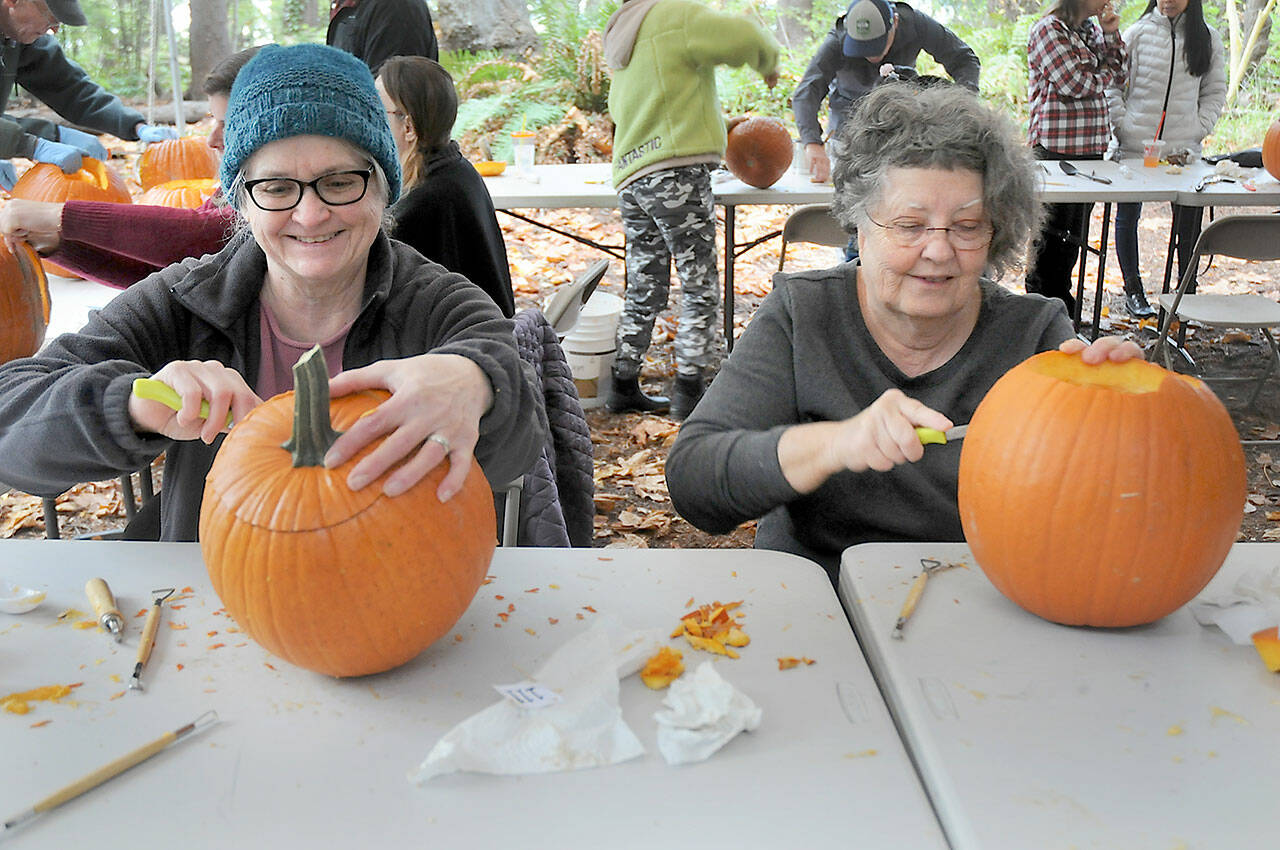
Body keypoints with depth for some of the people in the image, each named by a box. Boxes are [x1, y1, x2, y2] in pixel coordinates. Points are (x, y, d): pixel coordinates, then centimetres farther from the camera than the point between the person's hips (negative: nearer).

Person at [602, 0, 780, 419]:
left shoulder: (622, 41, 23)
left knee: (643, 292, 13)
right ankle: (688, 389, -4)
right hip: (677, 175, -8)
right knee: (702, 289, -2)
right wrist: (769, 62, 11)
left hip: (631, 180, 8)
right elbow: (745, 37, -11)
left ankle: (623, 387, 17)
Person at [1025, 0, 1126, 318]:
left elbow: (1118, 76, 12)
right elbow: (1076, 84, -15)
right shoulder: (1049, 29, -8)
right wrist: (1106, 71, 3)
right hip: (1057, 148, -8)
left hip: (1091, 147, 8)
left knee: (1074, 232, 11)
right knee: (1053, 233, -2)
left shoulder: (1091, 29, 17)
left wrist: (1111, 34, 2)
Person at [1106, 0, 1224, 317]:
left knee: (1189, 221, 0)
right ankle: (1133, 290, 18)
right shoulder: (1137, 33, 2)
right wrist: (1122, 125, -6)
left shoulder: (1209, 40, 8)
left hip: (1184, 148, 1)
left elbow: (1215, 91, 13)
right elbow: (1112, 84, 3)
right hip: (1135, 146, -1)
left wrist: (1200, 128, 1)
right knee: (1128, 216, 5)